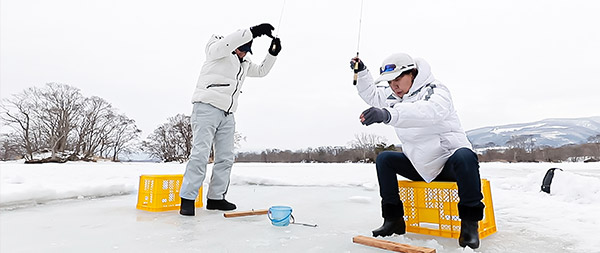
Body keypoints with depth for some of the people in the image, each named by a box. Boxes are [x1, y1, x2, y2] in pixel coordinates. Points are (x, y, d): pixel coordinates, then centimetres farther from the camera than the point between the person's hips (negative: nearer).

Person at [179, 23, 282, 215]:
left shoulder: (244, 64, 24)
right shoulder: (217, 50, 1)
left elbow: (262, 71, 29)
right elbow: (227, 43, -20)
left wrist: (273, 53, 15)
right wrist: (253, 31, -24)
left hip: (227, 114, 8)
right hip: (207, 107, -8)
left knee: (226, 158, 4)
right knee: (201, 153, -14)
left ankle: (215, 198, 13)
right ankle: (187, 199, -8)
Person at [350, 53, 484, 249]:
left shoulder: (435, 90, -19)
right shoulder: (394, 96, 5)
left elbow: (428, 111, -44)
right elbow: (371, 94, 22)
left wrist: (387, 114, -61)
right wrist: (361, 72, 5)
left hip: (449, 162, -6)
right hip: (421, 168, 7)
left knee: (465, 157, -36)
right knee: (384, 159, -8)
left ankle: (469, 223, -21)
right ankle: (394, 220, -3)